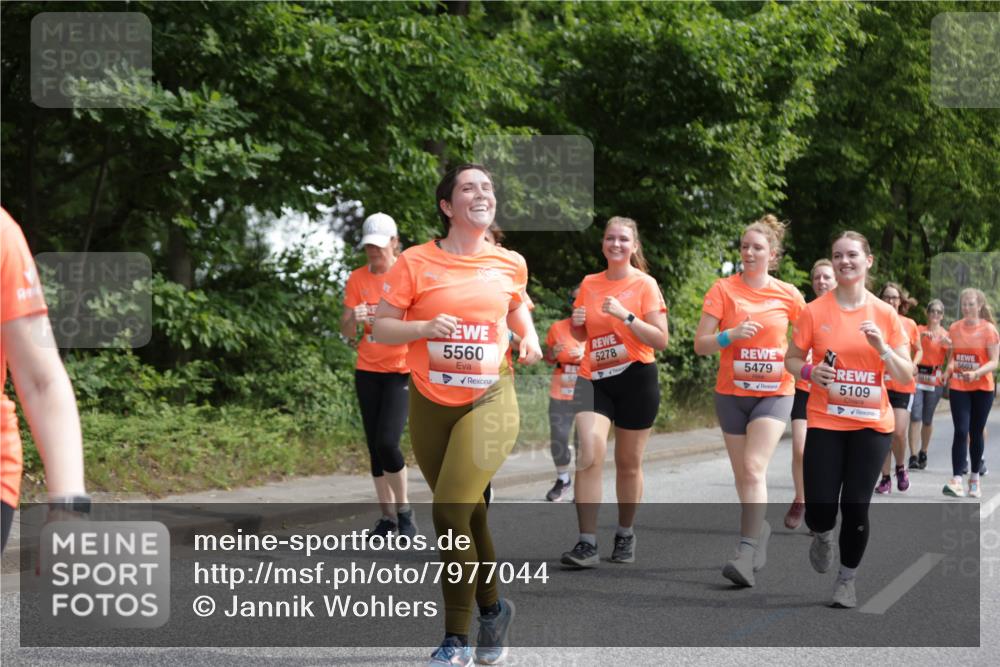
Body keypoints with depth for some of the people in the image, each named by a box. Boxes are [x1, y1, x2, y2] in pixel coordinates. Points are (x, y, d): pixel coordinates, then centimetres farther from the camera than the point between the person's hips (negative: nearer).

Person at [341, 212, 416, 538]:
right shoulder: (357, 279, 3)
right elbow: (346, 332, 3)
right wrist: (354, 319, -20)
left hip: (401, 370, -4)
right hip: (367, 371, 4)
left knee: (387, 442, -17)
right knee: (374, 446, 4)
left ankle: (404, 511, 2)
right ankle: (387, 516, 13)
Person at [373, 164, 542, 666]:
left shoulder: (510, 264, 3)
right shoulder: (416, 262, -5)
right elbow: (380, 327, -3)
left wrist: (528, 335, 6)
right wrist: (425, 327, -19)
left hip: (489, 401, -1)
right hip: (431, 404, 1)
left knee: (451, 512, -15)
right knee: (468, 514, 10)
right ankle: (491, 609, 31)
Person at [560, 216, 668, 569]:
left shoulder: (645, 285, -4)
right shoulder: (589, 284, 8)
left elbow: (661, 340, -10)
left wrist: (625, 315, -20)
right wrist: (576, 323, -3)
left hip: (636, 379, -2)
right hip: (593, 378, 2)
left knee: (628, 463, 8)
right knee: (590, 451, -18)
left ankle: (625, 534, 29)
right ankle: (587, 543, -18)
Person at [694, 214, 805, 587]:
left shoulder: (788, 295, 0)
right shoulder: (724, 290, -2)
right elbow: (700, 344, -5)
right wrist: (731, 335, -21)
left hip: (774, 392, -2)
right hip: (732, 392, 2)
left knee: (754, 468, -17)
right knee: (741, 472, 10)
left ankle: (747, 554, -22)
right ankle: (758, 528, 34)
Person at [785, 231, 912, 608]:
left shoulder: (886, 314, 0)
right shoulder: (814, 312, -3)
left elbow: (905, 377, 1)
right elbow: (791, 360, 6)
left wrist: (882, 347, -16)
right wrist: (810, 372, -15)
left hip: (871, 424, 1)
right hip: (825, 422, -1)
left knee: (856, 507, -2)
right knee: (820, 510, -7)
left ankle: (847, 580, 20)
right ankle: (823, 536, 32)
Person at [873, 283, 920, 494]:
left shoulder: (909, 324, 5)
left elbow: (918, 350, 17)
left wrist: (914, 364, -1)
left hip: (903, 386, 0)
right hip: (880, 384, 0)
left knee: (898, 431, -9)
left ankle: (900, 467, 19)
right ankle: (885, 477, 13)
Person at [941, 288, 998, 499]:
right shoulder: (954, 328, 4)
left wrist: (976, 373, -26)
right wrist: (949, 370, -5)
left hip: (982, 388, -1)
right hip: (958, 387, 1)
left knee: (976, 432, 8)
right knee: (961, 431, -10)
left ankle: (975, 478, 22)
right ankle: (956, 480, -15)